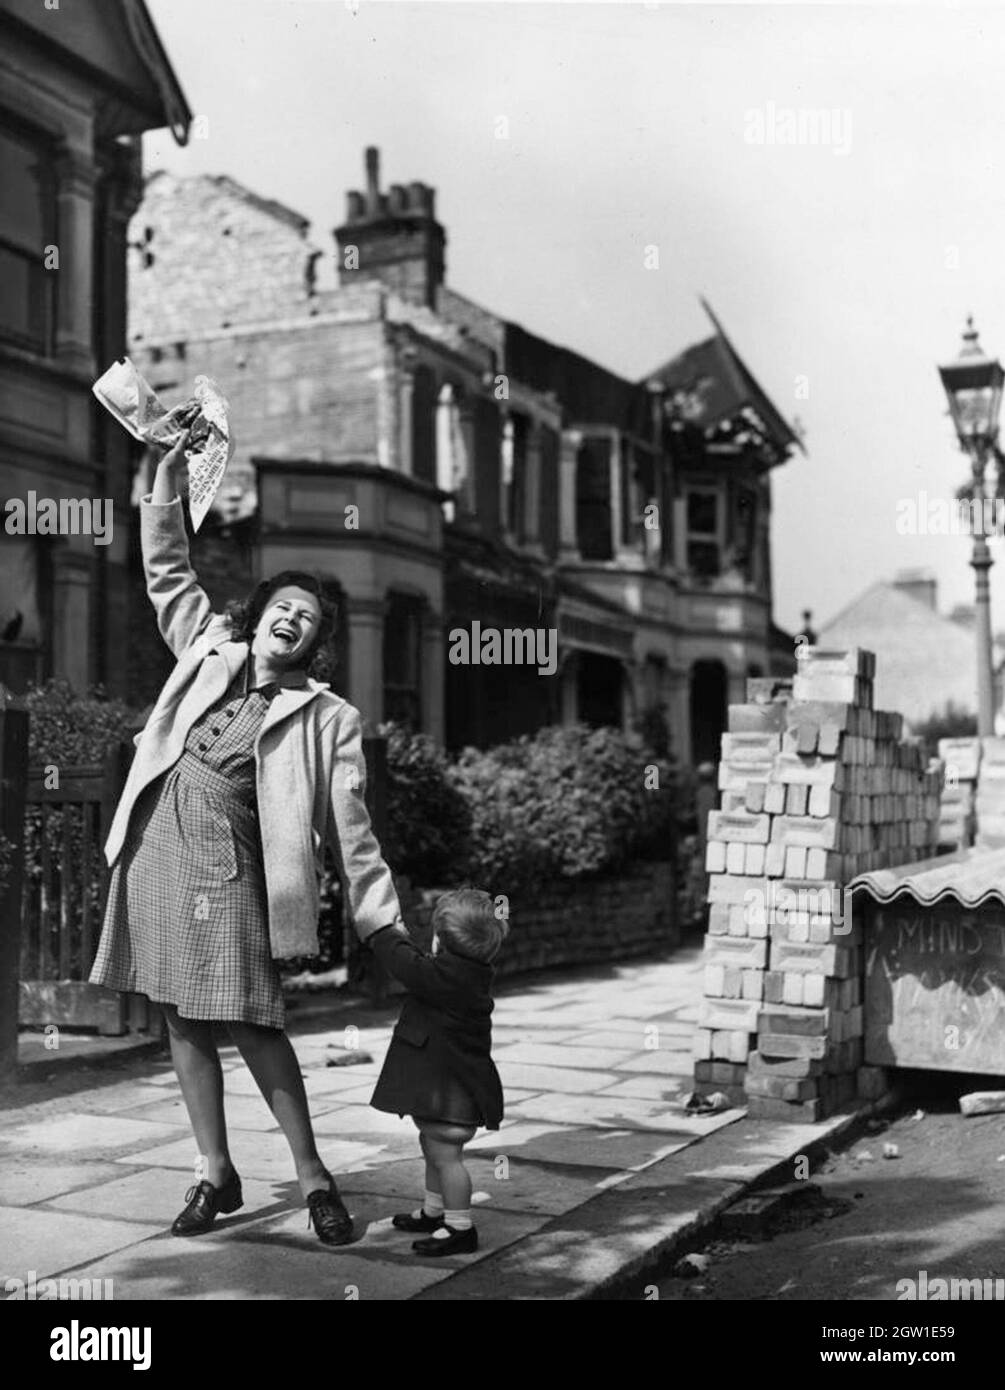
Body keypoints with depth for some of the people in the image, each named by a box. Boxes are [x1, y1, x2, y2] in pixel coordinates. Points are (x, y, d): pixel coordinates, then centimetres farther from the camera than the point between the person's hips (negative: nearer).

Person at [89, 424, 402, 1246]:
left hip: (232, 868, -4)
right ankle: (217, 1174, 21)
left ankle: (312, 1174, 9)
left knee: (251, 1022, -5)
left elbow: (351, 828, -1)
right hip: (158, 850, 4)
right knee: (184, 1020, 9)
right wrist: (172, 467, 10)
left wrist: (385, 923, -5)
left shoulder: (328, 717, -1)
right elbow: (168, 568, 16)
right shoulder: (209, 650, 10)